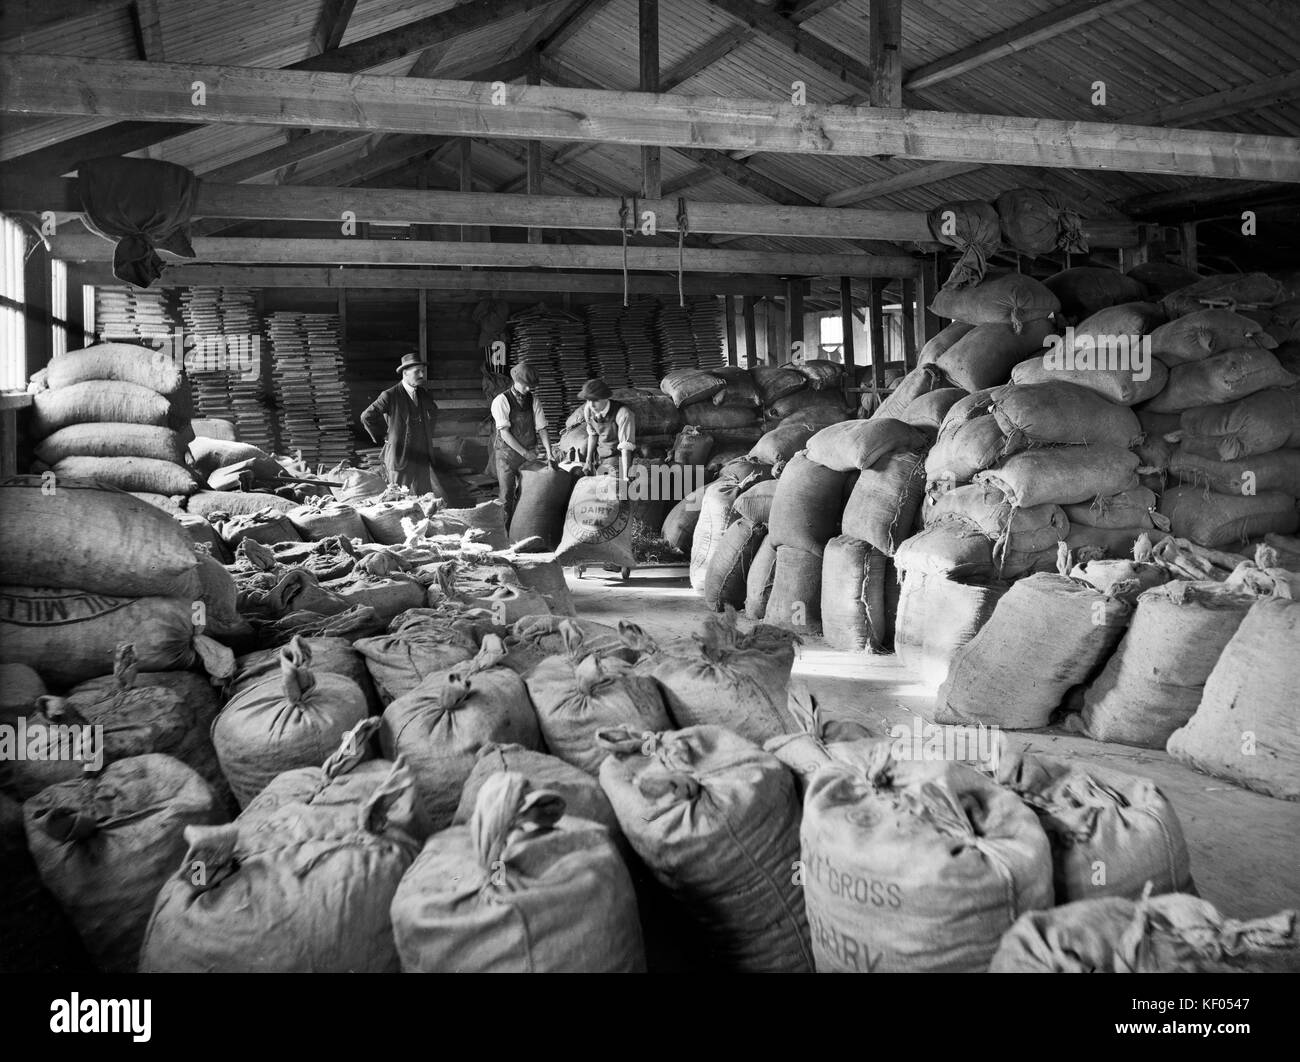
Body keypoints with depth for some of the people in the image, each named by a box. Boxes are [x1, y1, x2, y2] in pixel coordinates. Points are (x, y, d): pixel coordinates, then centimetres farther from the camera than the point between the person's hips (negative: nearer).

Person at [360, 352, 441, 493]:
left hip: (423, 459, 5)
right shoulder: (390, 396, -8)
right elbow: (367, 417, -5)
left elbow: (433, 415, 30)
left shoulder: (425, 395, 11)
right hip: (400, 459, -5)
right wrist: (384, 434, -1)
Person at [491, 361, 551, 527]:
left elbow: (542, 430, 1)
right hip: (508, 453, -4)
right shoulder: (501, 401, -10)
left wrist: (549, 454, -10)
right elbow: (504, 433, -14)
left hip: (530, 454, 4)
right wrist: (525, 453, -15)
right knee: (507, 496, -2)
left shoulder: (533, 401, 3)